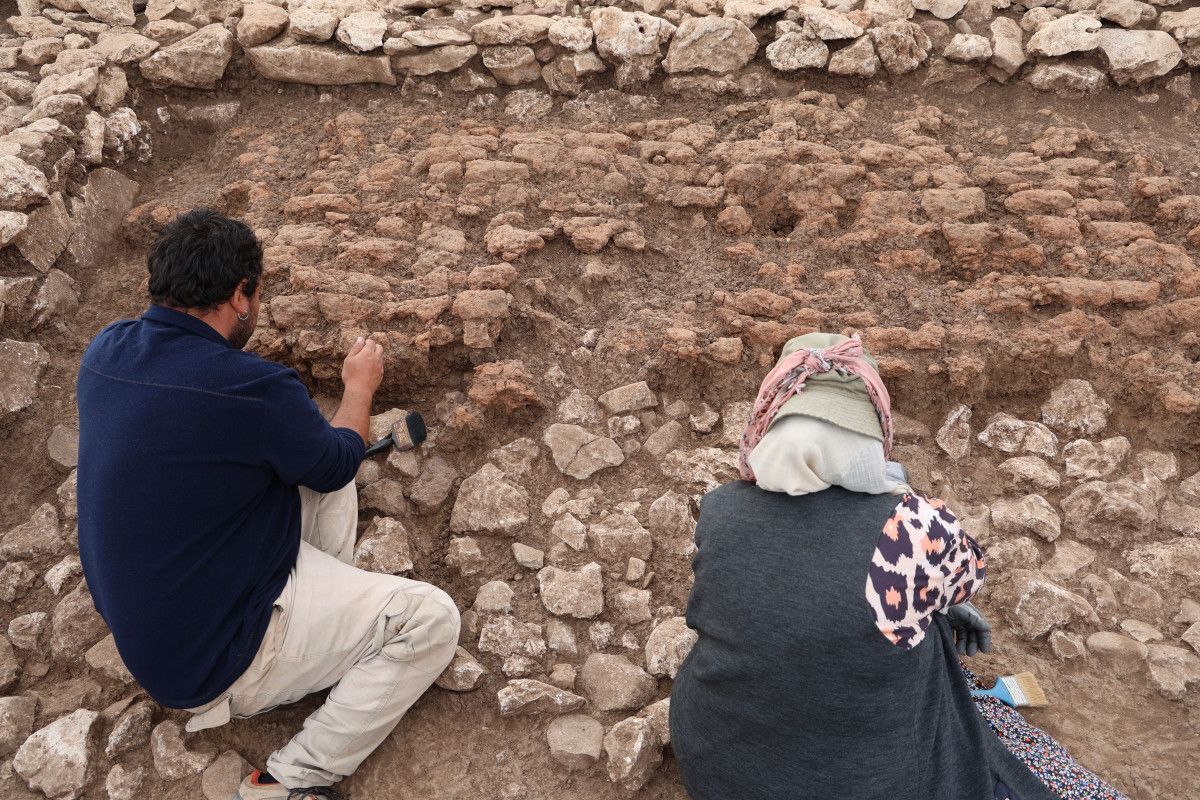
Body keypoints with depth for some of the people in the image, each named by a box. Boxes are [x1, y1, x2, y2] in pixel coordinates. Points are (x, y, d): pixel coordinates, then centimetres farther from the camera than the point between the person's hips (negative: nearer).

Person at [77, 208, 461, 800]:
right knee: (430, 619, -9)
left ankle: (328, 621, 16)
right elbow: (338, 462, -8)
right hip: (210, 663, -8)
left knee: (319, 472, 14)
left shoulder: (104, 351, -6)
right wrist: (360, 386, 9)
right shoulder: (251, 390, -29)